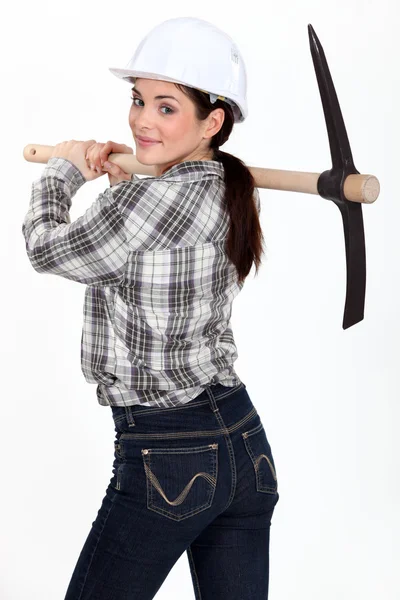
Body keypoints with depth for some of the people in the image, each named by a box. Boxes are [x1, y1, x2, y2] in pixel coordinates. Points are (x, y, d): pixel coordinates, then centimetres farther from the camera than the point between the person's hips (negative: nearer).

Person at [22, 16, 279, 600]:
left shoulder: (149, 198, -21)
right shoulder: (233, 194, 5)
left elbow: (47, 249, -5)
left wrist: (63, 170, 12)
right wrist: (126, 185, 12)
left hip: (167, 458, -8)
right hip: (245, 442, 8)